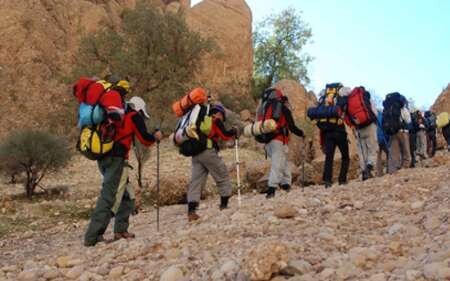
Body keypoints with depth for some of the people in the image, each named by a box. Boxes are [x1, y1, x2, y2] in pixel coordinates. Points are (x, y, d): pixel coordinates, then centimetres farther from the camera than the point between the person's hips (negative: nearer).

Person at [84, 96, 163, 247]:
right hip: (117, 159, -8)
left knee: (127, 197, 17)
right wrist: (155, 136, 19)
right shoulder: (134, 116, 5)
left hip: (103, 159, 8)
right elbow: (145, 139, 2)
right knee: (109, 198, -12)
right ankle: (92, 237, -17)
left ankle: (120, 230, 15)